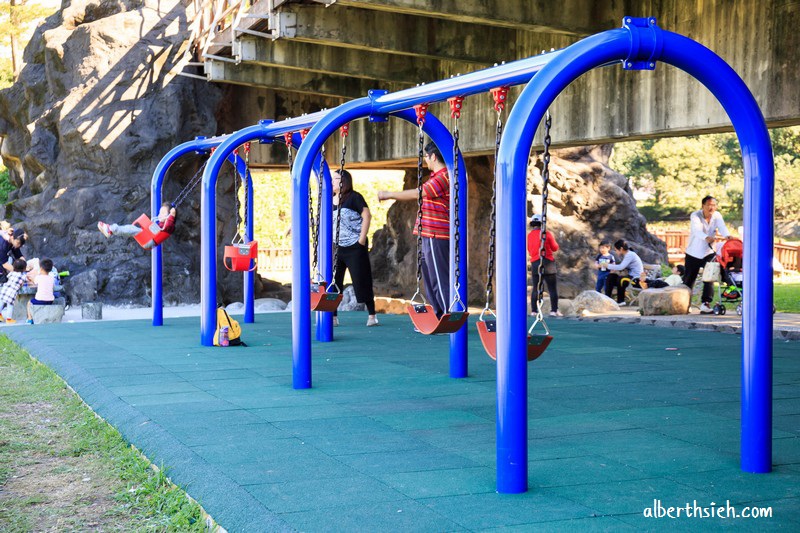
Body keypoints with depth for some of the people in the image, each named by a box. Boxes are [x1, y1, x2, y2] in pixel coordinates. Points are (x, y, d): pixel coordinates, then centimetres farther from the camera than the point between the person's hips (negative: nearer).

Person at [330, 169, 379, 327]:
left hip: (355, 247, -6)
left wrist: (362, 239, -16)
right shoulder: (330, 200, 10)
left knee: (362, 281, -2)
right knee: (332, 281, 2)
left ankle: (372, 316, 6)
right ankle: (332, 317, 8)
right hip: (336, 248, 6)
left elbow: (367, 216, -11)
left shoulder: (354, 197, -6)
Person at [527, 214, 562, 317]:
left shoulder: (529, 235, 3)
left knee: (536, 288, 9)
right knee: (552, 288, 1)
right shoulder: (547, 234, -7)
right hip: (548, 263, -3)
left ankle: (534, 310, 4)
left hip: (535, 263, 3)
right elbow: (555, 248, 3)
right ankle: (554, 310, -4)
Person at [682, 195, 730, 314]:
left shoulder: (717, 216, -4)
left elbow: (722, 227, -23)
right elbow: (697, 229, -36)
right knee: (688, 280, 5)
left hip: (709, 252, 2)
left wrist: (727, 236, -47)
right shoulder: (695, 216, -16)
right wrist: (707, 237, -57)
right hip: (693, 253, -2)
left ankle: (705, 304, -10)